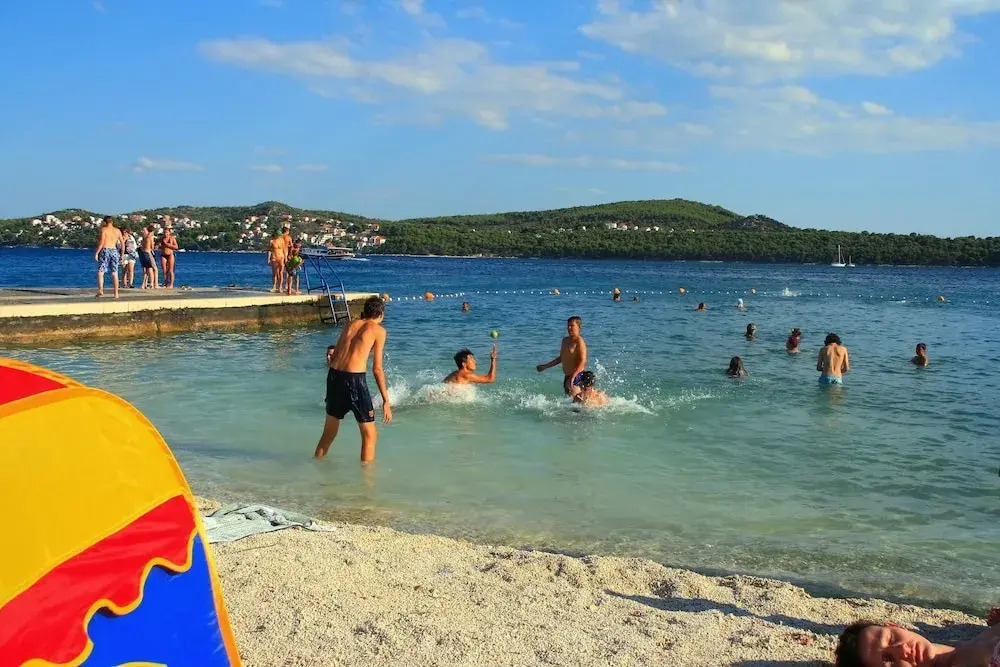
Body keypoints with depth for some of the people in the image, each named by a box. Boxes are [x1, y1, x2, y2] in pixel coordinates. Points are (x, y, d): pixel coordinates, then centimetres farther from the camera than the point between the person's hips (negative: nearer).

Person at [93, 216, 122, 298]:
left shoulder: (103, 229, -3)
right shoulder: (117, 231, 11)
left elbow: (101, 242, -12)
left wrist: (96, 253, -9)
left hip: (105, 250, -4)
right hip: (114, 251, 4)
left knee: (100, 272, -2)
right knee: (114, 273, 8)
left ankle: (100, 290, -19)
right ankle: (116, 294, 8)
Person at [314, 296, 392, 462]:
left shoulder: (351, 325, 17)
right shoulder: (378, 330, 2)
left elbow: (333, 357, 15)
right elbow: (377, 369, -3)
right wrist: (386, 401, -2)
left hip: (334, 375, 6)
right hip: (354, 379, -6)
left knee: (329, 433, 22)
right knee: (370, 435, 6)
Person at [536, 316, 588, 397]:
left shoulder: (579, 342, -13)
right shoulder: (565, 340, 14)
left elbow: (583, 361, -22)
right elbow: (561, 358, 26)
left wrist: (573, 377, -33)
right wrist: (545, 366, 28)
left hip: (576, 376, -9)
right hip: (567, 376, 9)